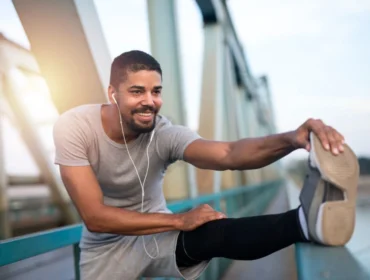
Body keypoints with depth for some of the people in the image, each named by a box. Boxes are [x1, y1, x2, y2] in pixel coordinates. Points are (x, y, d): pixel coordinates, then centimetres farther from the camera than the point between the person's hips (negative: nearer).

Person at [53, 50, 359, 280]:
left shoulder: (165, 134, -22)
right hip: (105, 249, 1)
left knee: (214, 231, -34)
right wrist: (178, 220, -29)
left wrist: (292, 139, -61)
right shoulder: (73, 127, -23)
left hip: (156, 234, -1)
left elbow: (229, 154, -41)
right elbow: (95, 217, -27)